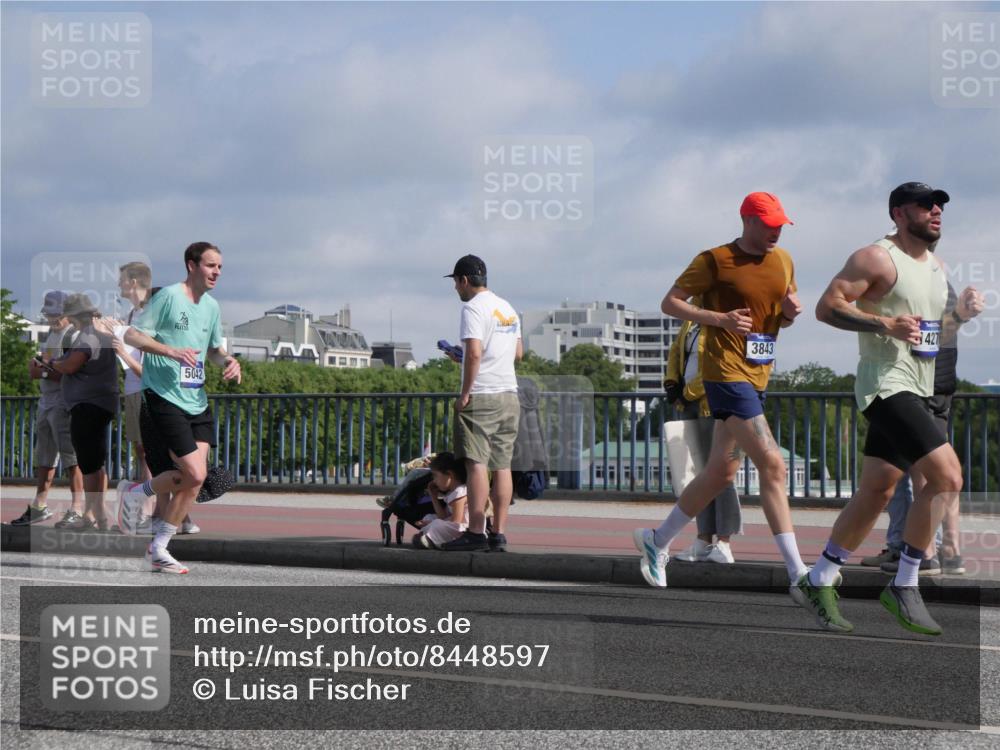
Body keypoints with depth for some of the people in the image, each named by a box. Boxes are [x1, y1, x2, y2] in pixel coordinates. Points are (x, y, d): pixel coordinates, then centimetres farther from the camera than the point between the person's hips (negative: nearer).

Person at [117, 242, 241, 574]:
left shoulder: (211, 306, 14)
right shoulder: (168, 296, -8)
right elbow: (131, 335, -9)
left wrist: (228, 360, 5)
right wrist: (172, 351, -22)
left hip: (197, 401, 7)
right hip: (165, 397, -7)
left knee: (194, 478, 0)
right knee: (194, 474, -16)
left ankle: (158, 549, 12)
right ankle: (136, 492, 10)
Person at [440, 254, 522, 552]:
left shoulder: (473, 308, -9)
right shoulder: (508, 308, 17)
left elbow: (474, 353, -19)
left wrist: (464, 394, -15)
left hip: (481, 396, -8)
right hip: (509, 394, 8)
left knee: (476, 463, -8)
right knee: (502, 465, 7)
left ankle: (476, 532, -12)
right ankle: (498, 534, 6)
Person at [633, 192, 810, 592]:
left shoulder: (783, 260, 12)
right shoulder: (715, 260, -8)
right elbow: (670, 302, -5)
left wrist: (791, 312, -1)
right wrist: (719, 318, -19)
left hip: (757, 376, 8)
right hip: (726, 371, -8)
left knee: (721, 471, 12)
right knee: (772, 465, -15)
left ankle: (657, 541, 29)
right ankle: (798, 574, -16)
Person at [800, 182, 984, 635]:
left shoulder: (935, 265, 17)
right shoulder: (877, 258, -10)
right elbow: (827, 307, -15)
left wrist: (962, 313, 5)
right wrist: (885, 323, -25)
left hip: (918, 390, 10)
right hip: (887, 384, -9)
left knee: (876, 493, 12)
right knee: (947, 476, -20)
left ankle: (818, 582, 22)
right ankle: (903, 587, -11)